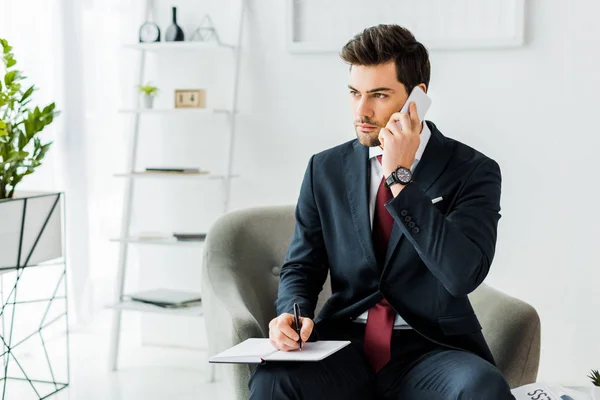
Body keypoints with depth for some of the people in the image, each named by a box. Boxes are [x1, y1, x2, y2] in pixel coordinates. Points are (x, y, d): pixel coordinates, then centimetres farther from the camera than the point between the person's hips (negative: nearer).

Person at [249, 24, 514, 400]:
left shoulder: (472, 171, -3)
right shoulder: (326, 169, 8)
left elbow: (463, 274, -18)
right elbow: (302, 267, 12)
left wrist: (400, 177, -18)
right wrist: (293, 313, -11)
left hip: (433, 350, -1)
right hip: (345, 346, 2)